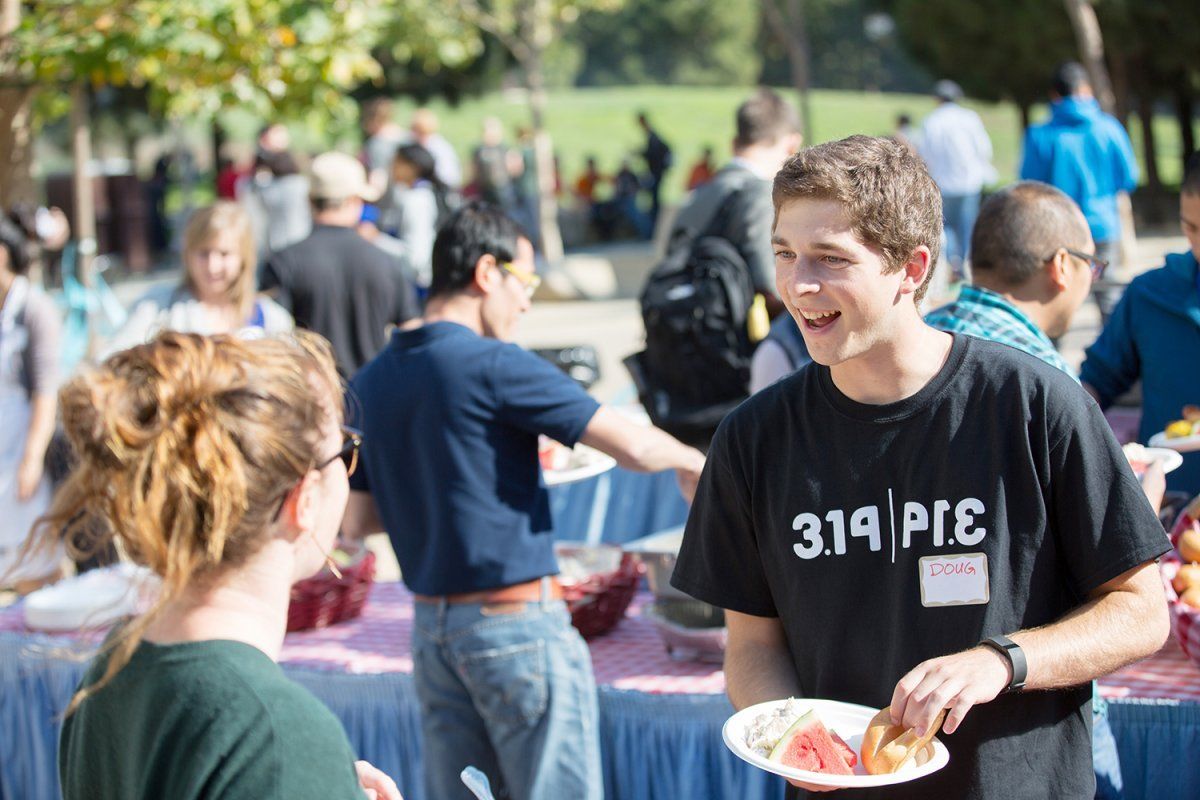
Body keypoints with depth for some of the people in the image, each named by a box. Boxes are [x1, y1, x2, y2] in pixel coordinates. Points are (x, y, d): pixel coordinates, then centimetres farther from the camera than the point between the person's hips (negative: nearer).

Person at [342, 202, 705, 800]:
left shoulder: (370, 382, 7)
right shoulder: (496, 365, -14)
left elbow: (355, 519, 11)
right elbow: (633, 447, -14)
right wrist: (691, 462, 6)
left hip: (430, 623, 7)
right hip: (517, 621, -7)